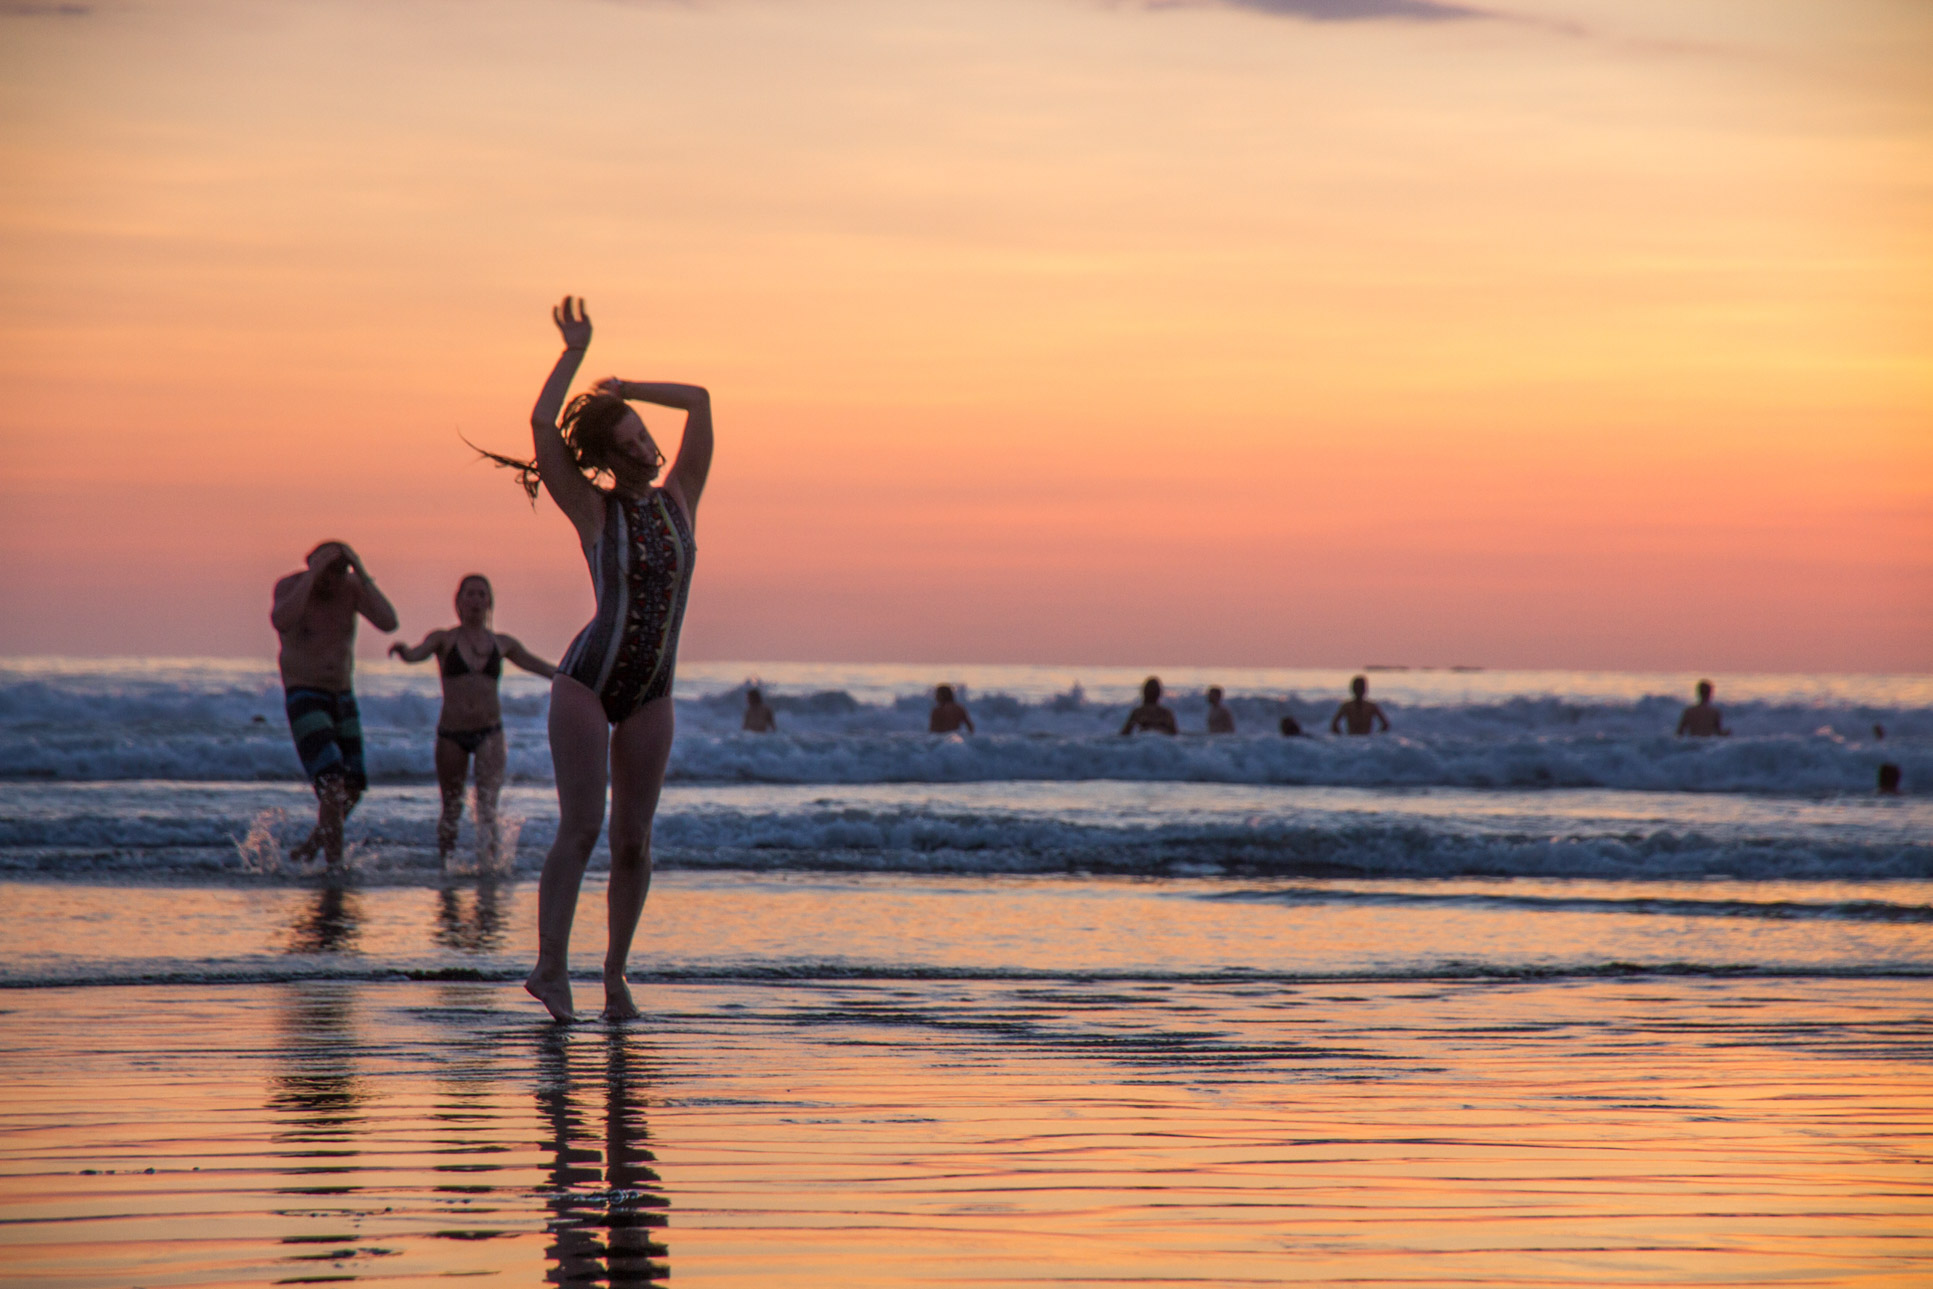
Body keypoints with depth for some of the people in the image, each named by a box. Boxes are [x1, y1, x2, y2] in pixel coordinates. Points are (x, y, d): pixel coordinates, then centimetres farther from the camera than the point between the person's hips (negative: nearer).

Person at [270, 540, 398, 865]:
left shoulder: (352, 587, -4)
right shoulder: (290, 586, -16)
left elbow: (389, 623, -19)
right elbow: (281, 622, -38)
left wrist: (362, 574, -24)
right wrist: (312, 575, -37)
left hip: (342, 698, 6)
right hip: (303, 699, -6)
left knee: (353, 788, 8)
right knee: (332, 784, -21)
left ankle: (309, 849, 30)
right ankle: (335, 865, -19)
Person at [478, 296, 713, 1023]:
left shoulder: (679, 499, 6)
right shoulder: (595, 512, -3)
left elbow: (699, 402, 5)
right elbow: (542, 424, -13)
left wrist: (621, 388, 10)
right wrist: (574, 353, -3)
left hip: (650, 695, 4)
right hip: (586, 682, -4)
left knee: (633, 840, 3)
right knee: (582, 825, -14)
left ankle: (615, 971, 13)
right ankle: (550, 965, -16)